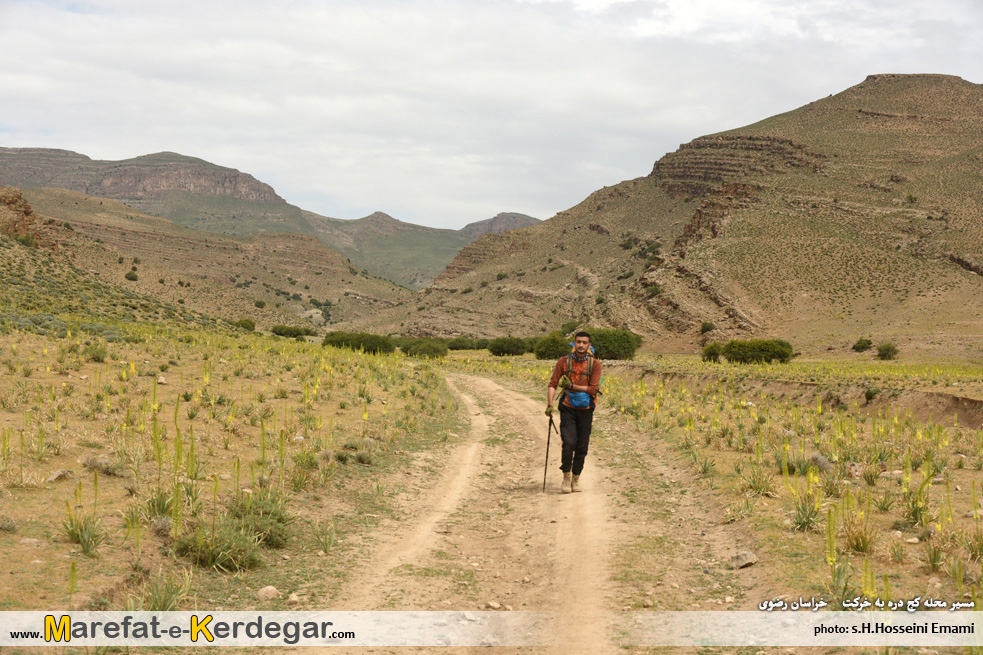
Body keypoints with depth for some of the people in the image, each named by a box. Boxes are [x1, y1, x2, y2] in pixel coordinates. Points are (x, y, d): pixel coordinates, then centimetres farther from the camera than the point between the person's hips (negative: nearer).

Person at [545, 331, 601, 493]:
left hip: (585, 409, 1)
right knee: (569, 442, -15)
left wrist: (572, 386, -14)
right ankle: (566, 477, 3)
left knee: (582, 447, 5)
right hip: (568, 408, -1)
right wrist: (549, 404, -15)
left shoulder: (595, 364, -3)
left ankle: (576, 479, 22)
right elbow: (553, 384, -2)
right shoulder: (563, 361, -2)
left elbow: (594, 389, -8)